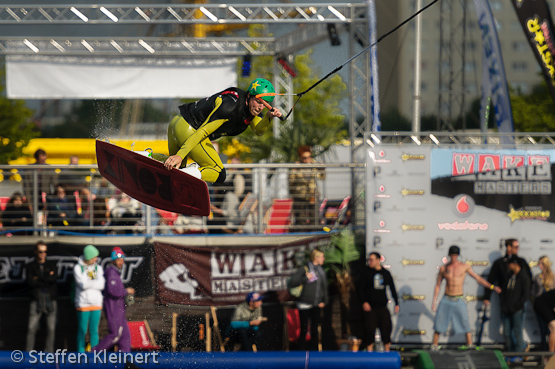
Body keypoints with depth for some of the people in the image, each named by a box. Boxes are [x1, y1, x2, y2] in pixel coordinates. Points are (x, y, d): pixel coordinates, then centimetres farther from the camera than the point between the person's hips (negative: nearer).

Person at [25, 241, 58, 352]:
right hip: (36, 300, -2)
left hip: (50, 301, 2)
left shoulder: (52, 265, 14)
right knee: (31, 328, -7)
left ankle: (49, 352, 7)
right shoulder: (30, 267, 9)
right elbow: (30, 282, -7)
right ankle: (29, 352, -4)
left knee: (51, 329, 1)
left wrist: (38, 278, -6)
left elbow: (54, 278, -5)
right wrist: (47, 278, -6)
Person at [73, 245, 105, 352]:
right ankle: (81, 353, 4)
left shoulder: (98, 268, 10)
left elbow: (101, 285, -3)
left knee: (94, 330, 5)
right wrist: (95, 283, -5)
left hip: (96, 303, 4)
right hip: (83, 303, -4)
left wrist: (88, 283, -10)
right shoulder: (78, 268, -2)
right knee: (82, 330, -1)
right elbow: (83, 284, -14)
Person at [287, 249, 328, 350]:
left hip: (316, 306, 5)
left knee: (314, 331, 8)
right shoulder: (304, 269, -6)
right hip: (305, 305, -5)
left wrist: (323, 301, 6)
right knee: (304, 330, -1)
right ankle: (302, 352, 5)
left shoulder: (321, 271, 11)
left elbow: (324, 288, 18)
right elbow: (291, 283, -11)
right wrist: (305, 278, -19)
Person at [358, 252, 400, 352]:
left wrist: (396, 304, 12)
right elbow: (361, 288, 0)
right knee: (370, 329, -3)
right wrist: (364, 302, -14)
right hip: (370, 308, -2)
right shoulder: (366, 272, 2)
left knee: (386, 328, 1)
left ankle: (387, 351, 12)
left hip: (383, 307, 2)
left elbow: (392, 289, 15)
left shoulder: (386, 273, 9)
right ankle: (369, 351, 5)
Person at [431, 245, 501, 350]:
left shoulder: (464, 267, 2)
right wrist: (434, 300, 6)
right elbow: (438, 285, 13)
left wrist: (492, 287, 0)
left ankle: (470, 345, -4)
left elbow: (478, 278, 6)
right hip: (446, 300, 2)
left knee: (465, 324, -10)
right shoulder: (443, 269, 6)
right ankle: (435, 345, 8)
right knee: (438, 323, -2)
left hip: (458, 300, -2)